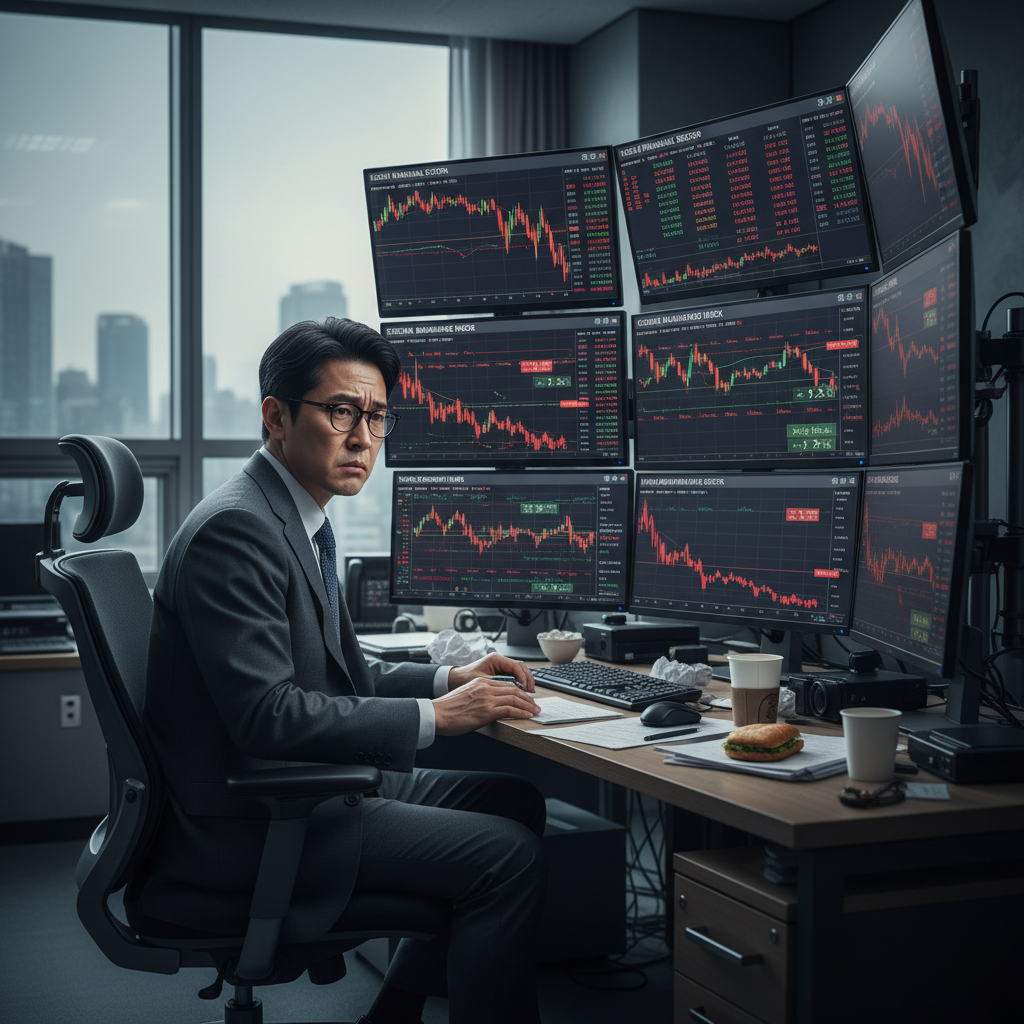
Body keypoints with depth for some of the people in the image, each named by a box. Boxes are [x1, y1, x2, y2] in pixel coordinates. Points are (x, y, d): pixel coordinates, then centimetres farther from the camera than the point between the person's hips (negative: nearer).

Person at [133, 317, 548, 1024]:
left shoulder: (302, 521, 13)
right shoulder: (235, 528, -20)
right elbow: (268, 715, -27)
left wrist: (449, 679, 4)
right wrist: (433, 716, -21)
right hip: (243, 826, -10)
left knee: (514, 799, 14)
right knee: (508, 854, -16)